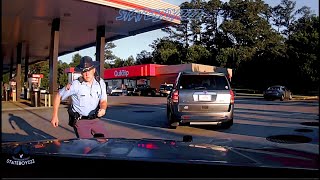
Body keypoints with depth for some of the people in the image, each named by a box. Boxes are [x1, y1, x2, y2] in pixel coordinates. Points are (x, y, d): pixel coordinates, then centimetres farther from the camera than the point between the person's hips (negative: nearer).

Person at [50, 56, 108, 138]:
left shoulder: (100, 82, -1)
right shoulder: (76, 85, -13)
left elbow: (103, 101, 6)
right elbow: (58, 96, -1)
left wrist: (103, 109, -18)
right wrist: (55, 116, -1)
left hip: (95, 120, 4)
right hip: (80, 121, -4)